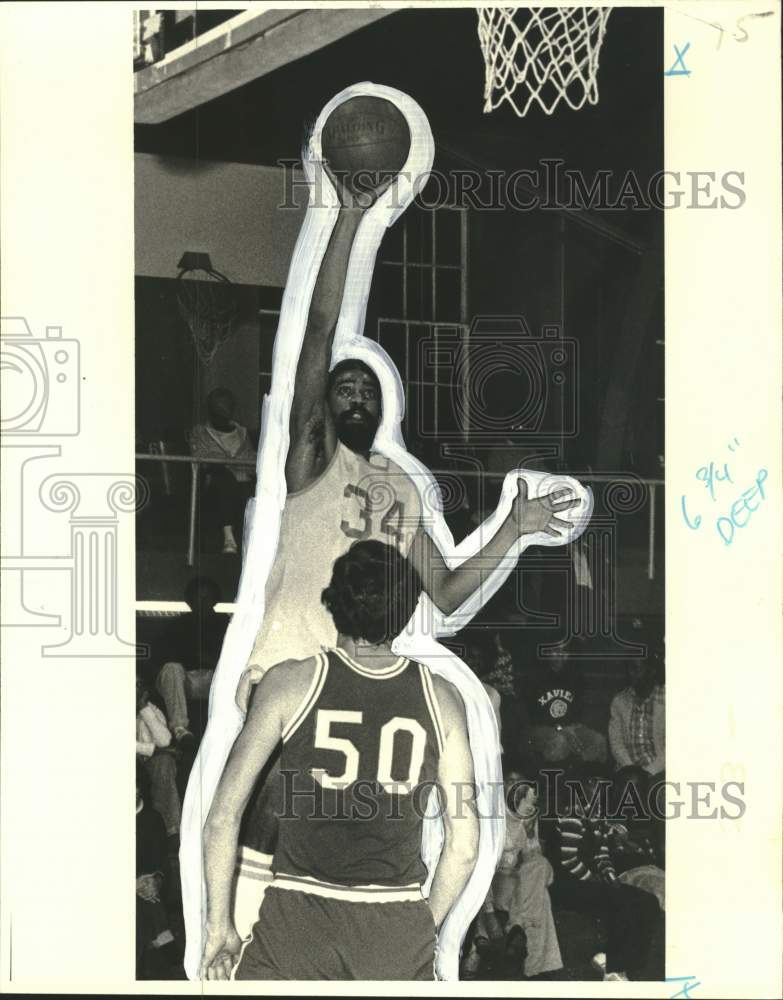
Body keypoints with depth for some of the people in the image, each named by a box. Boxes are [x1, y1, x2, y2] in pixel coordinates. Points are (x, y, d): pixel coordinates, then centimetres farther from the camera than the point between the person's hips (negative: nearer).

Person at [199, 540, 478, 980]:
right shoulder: (440, 697, 3)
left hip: (297, 921, -1)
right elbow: (464, 844, 4)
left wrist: (220, 926, 7)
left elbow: (222, 817, -2)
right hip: (398, 930, 2)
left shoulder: (289, 682, -1)